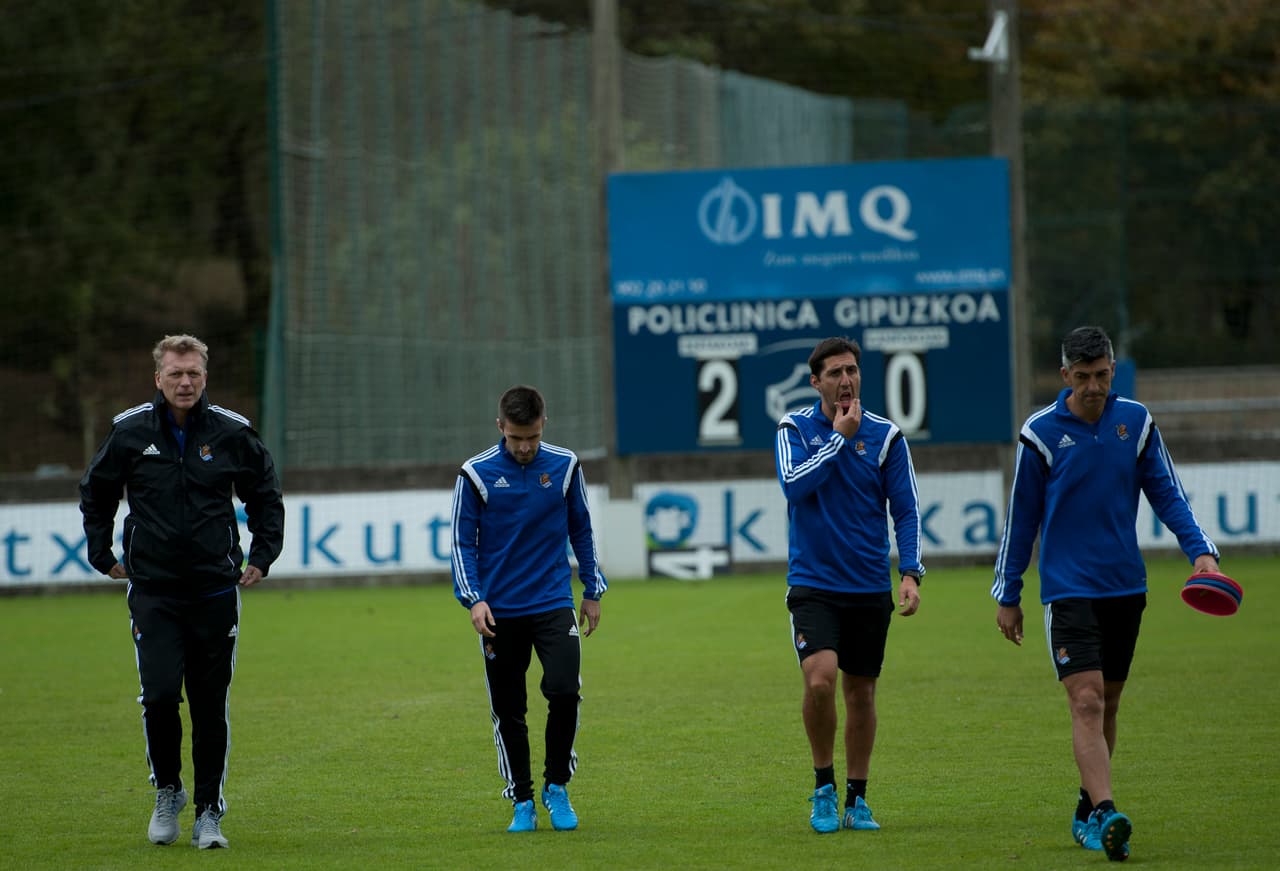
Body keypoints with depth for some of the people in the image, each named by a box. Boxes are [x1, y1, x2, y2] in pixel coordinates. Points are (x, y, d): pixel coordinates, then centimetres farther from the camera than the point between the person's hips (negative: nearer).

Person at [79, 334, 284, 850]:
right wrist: (102, 556, 12)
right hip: (152, 589, -1)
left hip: (215, 589, 1)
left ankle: (209, 811, 13)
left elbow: (265, 494, 16)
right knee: (160, 695, -13)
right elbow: (95, 494, 16)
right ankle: (167, 792, 10)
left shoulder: (232, 433, 1)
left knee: (211, 706, 2)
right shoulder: (129, 433, 0)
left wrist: (262, 556, 9)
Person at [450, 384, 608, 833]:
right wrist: (473, 599, -12)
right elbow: (462, 542, -1)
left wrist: (593, 591, 14)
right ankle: (522, 802, 17)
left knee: (564, 689, -17)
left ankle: (557, 787, 2)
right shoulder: (476, 473, -4)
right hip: (499, 612, 0)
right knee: (508, 712, 3)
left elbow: (581, 530, 13)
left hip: (554, 605, 0)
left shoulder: (565, 466, 2)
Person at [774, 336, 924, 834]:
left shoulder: (885, 435, 1)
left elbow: (906, 510, 1)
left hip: (870, 587, 2)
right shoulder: (795, 429, -1)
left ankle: (856, 800, 20)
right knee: (820, 679, -20)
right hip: (813, 583, -2)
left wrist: (911, 573, -10)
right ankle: (824, 786, -1)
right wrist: (839, 437, -15)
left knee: (861, 692, 7)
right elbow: (794, 485, -17)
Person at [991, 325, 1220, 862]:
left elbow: (1166, 494, 7)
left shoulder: (1136, 422, 3)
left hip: (1126, 588, 4)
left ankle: (1087, 811, 25)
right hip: (1068, 591, -4)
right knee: (1087, 702, -16)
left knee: (1107, 703, 11)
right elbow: (1022, 517, 1)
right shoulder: (1041, 433, -6)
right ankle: (1104, 815, -25)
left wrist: (1200, 551, -8)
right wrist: (1007, 596, 5)